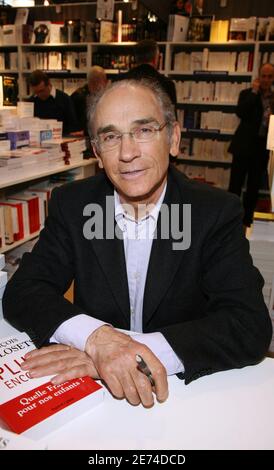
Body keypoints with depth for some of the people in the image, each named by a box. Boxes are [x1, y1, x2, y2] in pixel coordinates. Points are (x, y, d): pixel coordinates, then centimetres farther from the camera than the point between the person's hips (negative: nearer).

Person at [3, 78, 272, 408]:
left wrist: (126, 353, -28)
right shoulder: (71, 204, -5)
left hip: (188, 388, 0)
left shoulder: (218, 211, -11)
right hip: (90, 392, 1)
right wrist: (96, 338, -28)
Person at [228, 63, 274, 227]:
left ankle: (247, 218, 21)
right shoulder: (247, 94, 1)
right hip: (245, 145, -3)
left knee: (254, 185, 11)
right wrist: (254, 92, -14)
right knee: (235, 184, -1)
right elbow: (240, 113, -18)